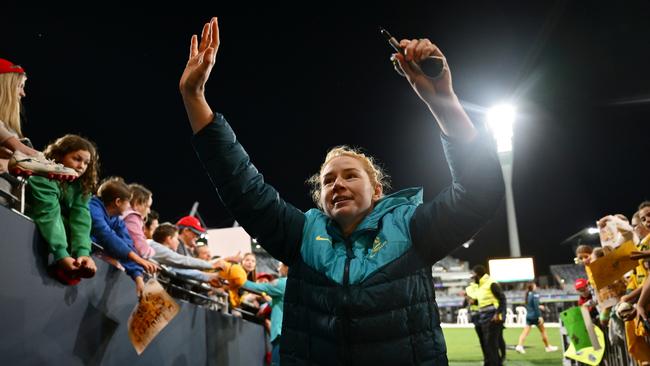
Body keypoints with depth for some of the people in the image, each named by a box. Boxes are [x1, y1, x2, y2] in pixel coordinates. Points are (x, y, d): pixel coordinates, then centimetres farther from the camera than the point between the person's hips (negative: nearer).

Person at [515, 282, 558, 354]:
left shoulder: (527, 294, 9)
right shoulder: (535, 294, -13)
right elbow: (536, 306, -20)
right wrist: (540, 316, -20)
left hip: (528, 315, 6)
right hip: (535, 316, -6)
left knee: (525, 332, 0)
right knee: (543, 331, 12)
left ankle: (519, 345, -15)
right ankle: (548, 347, 24)